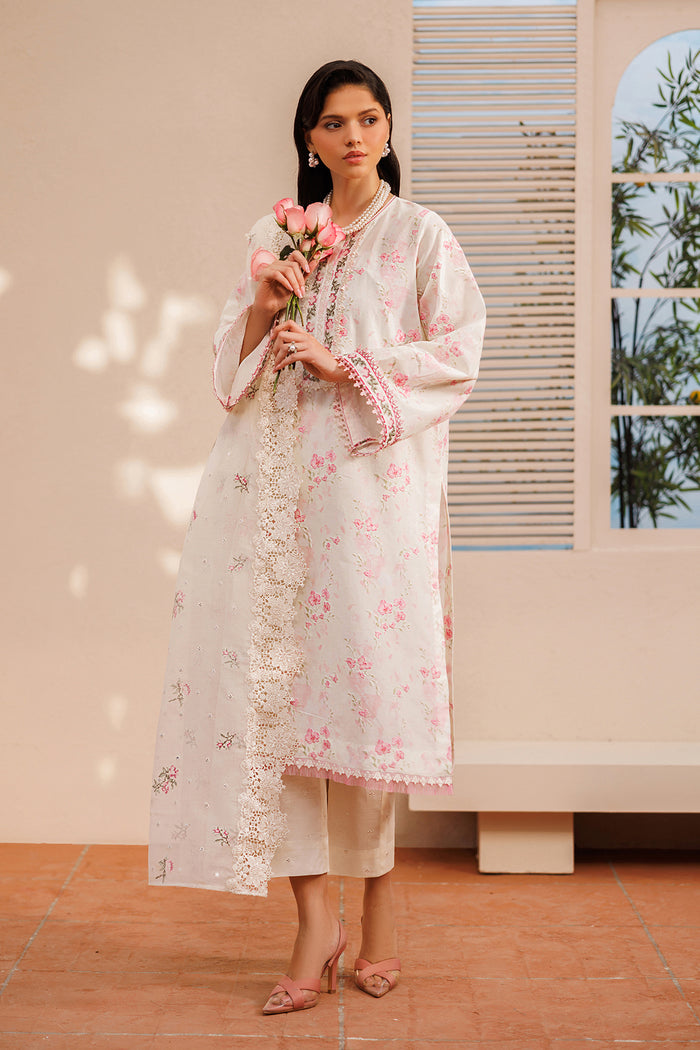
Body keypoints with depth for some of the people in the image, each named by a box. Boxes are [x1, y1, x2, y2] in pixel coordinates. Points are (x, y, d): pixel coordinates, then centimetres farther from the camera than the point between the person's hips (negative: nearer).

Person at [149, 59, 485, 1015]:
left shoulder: (420, 235, 6)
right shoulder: (278, 237, 18)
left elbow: (458, 353, -2)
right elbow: (231, 362, 18)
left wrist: (343, 366, -10)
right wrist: (262, 310, -3)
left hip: (368, 479, -3)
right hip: (275, 481, 4)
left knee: (359, 680, -5)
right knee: (277, 682, -5)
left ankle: (378, 907, 11)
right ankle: (315, 920, -1)